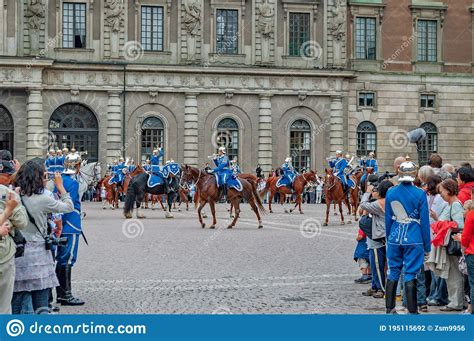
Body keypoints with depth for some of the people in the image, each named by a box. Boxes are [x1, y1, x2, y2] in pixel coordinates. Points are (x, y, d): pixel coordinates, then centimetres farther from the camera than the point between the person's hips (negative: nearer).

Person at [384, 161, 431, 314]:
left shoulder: (390, 193, 2)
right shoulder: (419, 194, -9)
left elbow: (388, 219, 9)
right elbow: (424, 221, -5)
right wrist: (427, 244, 2)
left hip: (394, 239, 3)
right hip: (414, 241, -3)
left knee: (393, 272, 12)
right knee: (410, 275, 1)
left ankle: (389, 308, 17)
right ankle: (412, 310, 5)